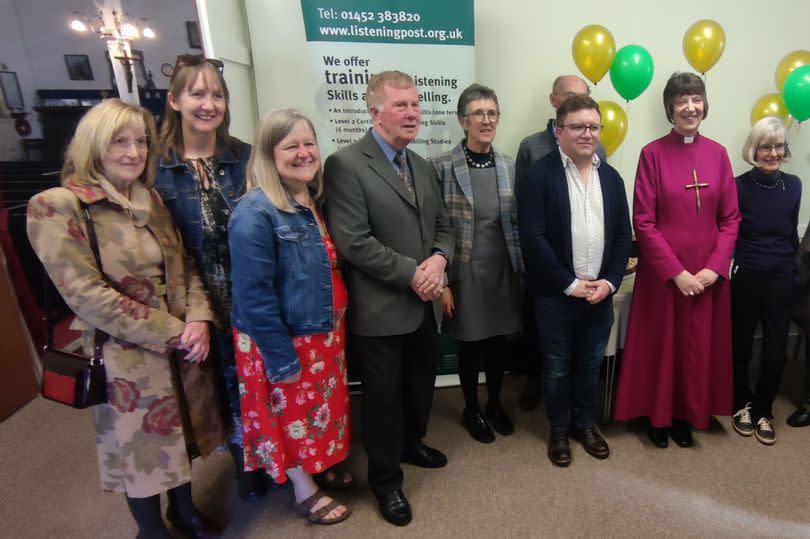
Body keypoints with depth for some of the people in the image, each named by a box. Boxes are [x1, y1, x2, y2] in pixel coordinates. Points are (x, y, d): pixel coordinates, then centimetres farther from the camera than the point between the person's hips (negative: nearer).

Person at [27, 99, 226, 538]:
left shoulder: (150, 200, 6)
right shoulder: (55, 207, -13)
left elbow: (184, 266, 6)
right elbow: (86, 295, -19)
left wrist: (198, 319, -12)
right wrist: (171, 333, -18)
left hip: (182, 348, 6)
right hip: (127, 359, -6)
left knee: (180, 437, 23)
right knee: (143, 447, 14)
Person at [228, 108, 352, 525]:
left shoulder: (315, 202, 1)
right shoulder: (255, 214, -23)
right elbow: (254, 299, -23)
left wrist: (335, 330, 10)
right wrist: (284, 362, -18)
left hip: (325, 332, 7)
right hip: (286, 342, -7)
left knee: (323, 407, 24)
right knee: (295, 414, 14)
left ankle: (325, 468, 49)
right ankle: (305, 492, 38)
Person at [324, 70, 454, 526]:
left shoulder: (422, 166, 12)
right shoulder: (345, 164, -13)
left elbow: (443, 225, 12)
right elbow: (353, 242, -21)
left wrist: (439, 259, -10)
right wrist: (412, 273, -18)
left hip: (426, 303, 8)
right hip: (381, 309, -7)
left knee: (422, 384, 23)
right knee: (384, 396, 11)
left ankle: (412, 443, 51)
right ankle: (386, 480, 34)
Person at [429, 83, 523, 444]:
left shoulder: (508, 166, 5)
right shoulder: (442, 167, -9)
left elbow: (517, 223, 10)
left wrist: (522, 269, 10)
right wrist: (441, 281, -10)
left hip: (504, 272, 4)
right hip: (465, 274, -4)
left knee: (499, 342, 16)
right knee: (471, 344, 11)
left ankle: (495, 403, 41)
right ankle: (471, 410, 35)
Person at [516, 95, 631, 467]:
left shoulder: (611, 177, 8)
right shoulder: (539, 175, -9)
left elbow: (623, 235, 8)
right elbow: (532, 238, -16)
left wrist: (609, 282, -5)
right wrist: (569, 285, -15)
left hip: (600, 293, 5)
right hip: (556, 295, -4)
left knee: (590, 365, 18)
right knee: (557, 368, 11)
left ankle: (585, 423, 39)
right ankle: (559, 430, 32)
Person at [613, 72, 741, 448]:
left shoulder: (717, 153, 5)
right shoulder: (652, 154, -6)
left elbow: (730, 218, 5)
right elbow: (643, 222, -10)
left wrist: (714, 267, -8)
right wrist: (677, 271, -14)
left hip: (708, 273, 3)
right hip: (662, 272, -3)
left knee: (699, 346, 13)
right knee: (660, 345, 8)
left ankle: (686, 414, 33)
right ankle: (657, 415, 28)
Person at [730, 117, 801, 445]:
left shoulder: (793, 185, 5)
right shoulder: (739, 186, -7)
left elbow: (792, 232, 15)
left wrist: (790, 264, 17)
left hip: (782, 279, 3)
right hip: (746, 278, -3)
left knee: (776, 351, 4)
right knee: (741, 346, 9)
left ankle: (763, 410, 25)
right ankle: (741, 405, 30)